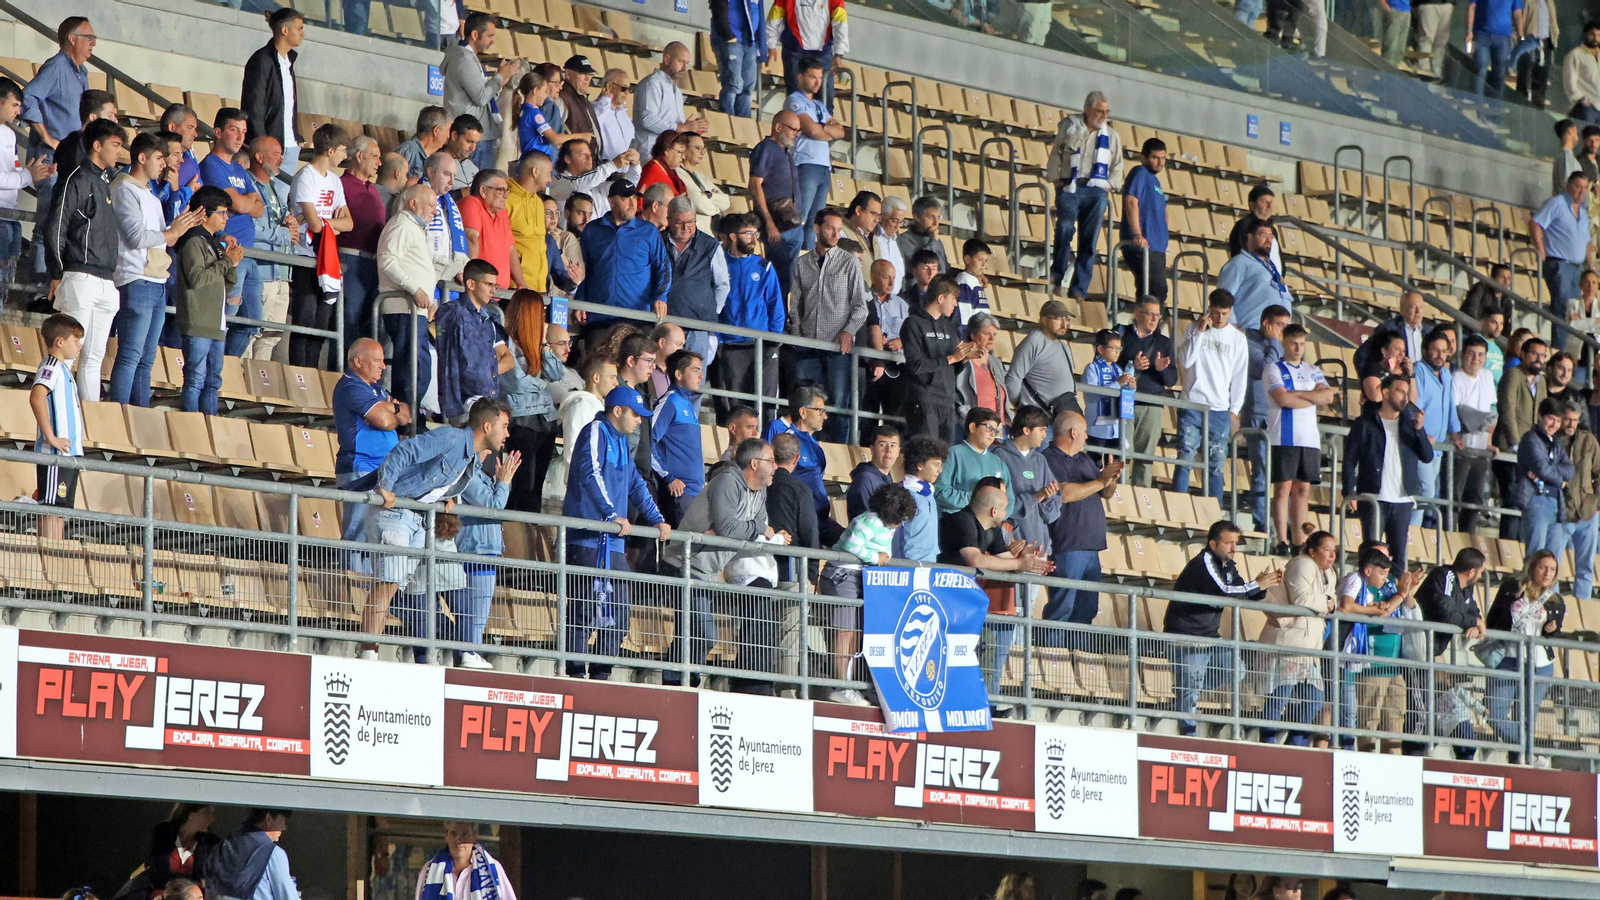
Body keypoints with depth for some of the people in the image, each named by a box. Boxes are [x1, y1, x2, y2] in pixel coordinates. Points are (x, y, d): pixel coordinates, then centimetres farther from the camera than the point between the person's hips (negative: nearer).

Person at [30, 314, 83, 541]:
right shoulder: (51, 367, -12)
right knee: (51, 506, -10)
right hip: (55, 454, -10)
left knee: (62, 507, 10)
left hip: (69, 453, 10)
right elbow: (36, 397, -28)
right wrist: (50, 436, -26)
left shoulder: (62, 368, 19)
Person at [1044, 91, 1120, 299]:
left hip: (1096, 191, 2)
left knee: (1088, 242, -5)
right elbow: (1056, 155, 10)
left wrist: (1109, 186, 6)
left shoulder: (1111, 136, 17)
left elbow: (1117, 167, 22)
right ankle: (1058, 274, -20)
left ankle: (1079, 288, -6)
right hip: (1069, 188, -2)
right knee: (1065, 227, -25)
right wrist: (1055, 179, -3)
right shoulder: (1069, 127, 11)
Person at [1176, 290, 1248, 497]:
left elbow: (1240, 377, 9)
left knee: (1216, 465, 1)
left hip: (1220, 410, 1)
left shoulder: (1238, 338, 8)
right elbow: (1185, 361, -5)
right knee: (1185, 460, -8)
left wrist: (1234, 410, 2)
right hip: (1192, 406, -1)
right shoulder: (1195, 329, 6)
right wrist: (1200, 332, -10)